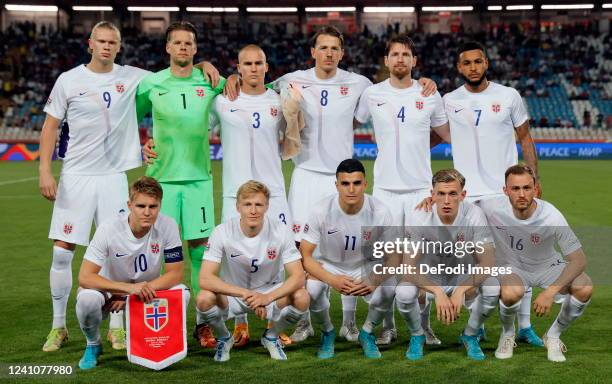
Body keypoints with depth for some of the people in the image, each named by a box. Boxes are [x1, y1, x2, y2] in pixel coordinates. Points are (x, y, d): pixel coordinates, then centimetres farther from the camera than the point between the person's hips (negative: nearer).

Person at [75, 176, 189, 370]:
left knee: (182, 294, -27)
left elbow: (175, 273, -15)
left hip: (148, 290, 2)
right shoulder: (109, 229, -25)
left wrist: (144, 290, -28)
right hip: (111, 290, -2)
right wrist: (129, 288, -42)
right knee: (87, 299, -35)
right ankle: (93, 345, 0)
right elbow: (84, 277, -29)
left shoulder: (168, 226, -20)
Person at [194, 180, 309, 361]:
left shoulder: (280, 231, -18)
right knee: (204, 299, -32)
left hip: (270, 293, 1)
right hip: (232, 293, -1)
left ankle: (271, 336, 5)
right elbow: (205, 279, -27)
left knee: (302, 297, -29)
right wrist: (245, 293, -40)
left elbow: (298, 277, -20)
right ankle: (224, 338, 3)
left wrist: (267, 297, -38)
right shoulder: (222, 232, -21)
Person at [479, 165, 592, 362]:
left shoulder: (552, 217, -29)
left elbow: (579, 260, -25)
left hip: (548, 266, 1)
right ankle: (507, 334, 1)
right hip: (512, 267, -1)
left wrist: (550, 292, -34)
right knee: (511, 292, -37)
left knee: (584, 288, -27)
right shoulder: (492, 208, -26)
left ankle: (553, 335, 3)